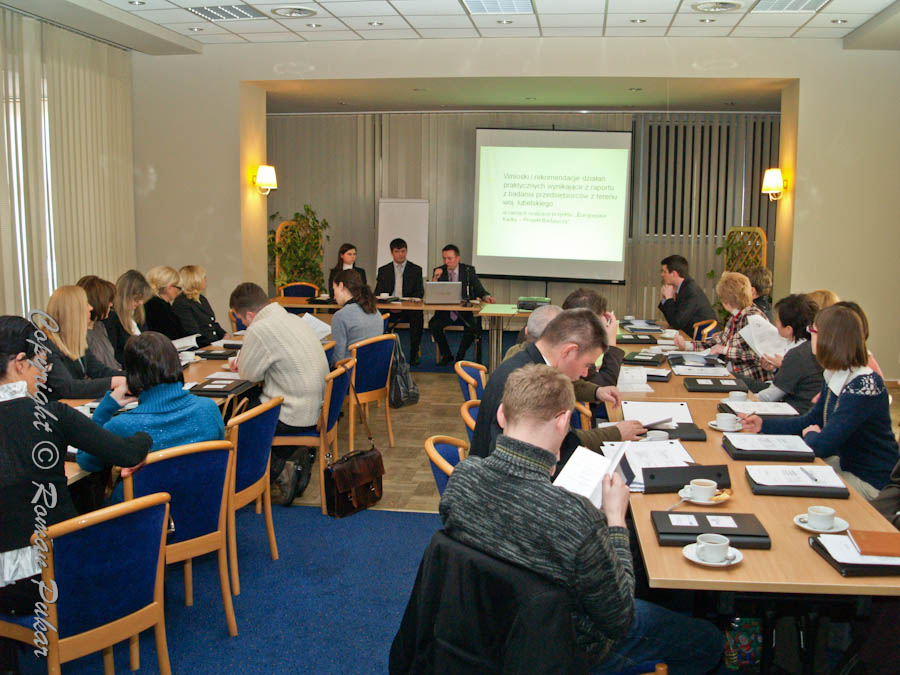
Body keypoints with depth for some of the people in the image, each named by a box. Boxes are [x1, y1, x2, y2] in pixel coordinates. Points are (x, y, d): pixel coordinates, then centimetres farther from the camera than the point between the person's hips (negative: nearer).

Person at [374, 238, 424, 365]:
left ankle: (414, 353, -23)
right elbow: (377, 293, 9)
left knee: (418, 315, -35)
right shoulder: (383, 270, 14)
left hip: (409, 308, -1)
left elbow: (419, 293, 3)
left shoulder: (416, 270, 10)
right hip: (388, 308, 2)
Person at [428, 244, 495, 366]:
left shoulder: (468, 270, 2)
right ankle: (446, 355, -3)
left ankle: (460, 356, -5)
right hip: (445, 313, 1)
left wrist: (486, 296, -19)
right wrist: (435, 279, -16)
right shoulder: (438, 271, 4)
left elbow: (479, 290, 3)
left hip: (465, 313, -1)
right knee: (433, 325, -27)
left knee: (473, 326, -30)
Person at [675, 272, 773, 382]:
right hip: (733, 373, 8)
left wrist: (726, 350, -20)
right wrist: (686, 345, 13)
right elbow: (718, 343, 18)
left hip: (750, 379, -8)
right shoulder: (735, 317, 11)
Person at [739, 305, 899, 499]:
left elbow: (822, 446, -30)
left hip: (871, 483, -8)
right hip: (846, 464, 8)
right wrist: (763, 424, 3)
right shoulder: (834, 377, 0)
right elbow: (812, 421, 12)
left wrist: (810, 435, -6)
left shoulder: (863, 387, -29)